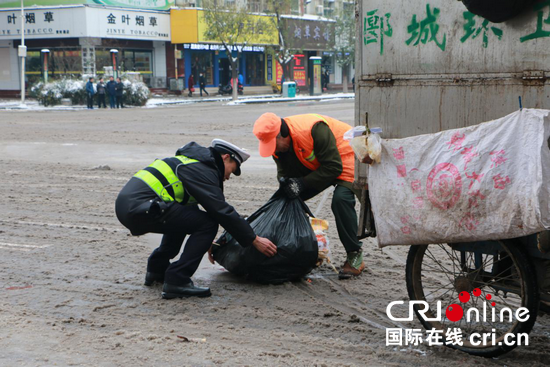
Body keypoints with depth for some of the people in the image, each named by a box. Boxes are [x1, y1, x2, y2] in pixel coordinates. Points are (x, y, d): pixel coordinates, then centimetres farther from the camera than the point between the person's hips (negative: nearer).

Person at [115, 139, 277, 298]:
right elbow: (223, 212, -9)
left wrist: (206, 243, 41)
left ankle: (157, 269, 29)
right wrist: (254, 240, -3)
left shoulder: (193, 162, 25)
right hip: (139, 207, -10)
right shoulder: (202, 170, -5)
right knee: (207, 224, -9)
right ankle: (176, 281, -10)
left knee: (182, 216, 30)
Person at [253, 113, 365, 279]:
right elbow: (284, 171, -1)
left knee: (341, 199, -30)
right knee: (292, 198, 1)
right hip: (316, 165, 8)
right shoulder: (278, 142, -12)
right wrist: (285, 182, -24)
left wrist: (303, 183, -33)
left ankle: (355, 256, -17)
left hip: (345, 157, -8)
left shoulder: (314, 130, -36)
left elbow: (334, 167, -32)